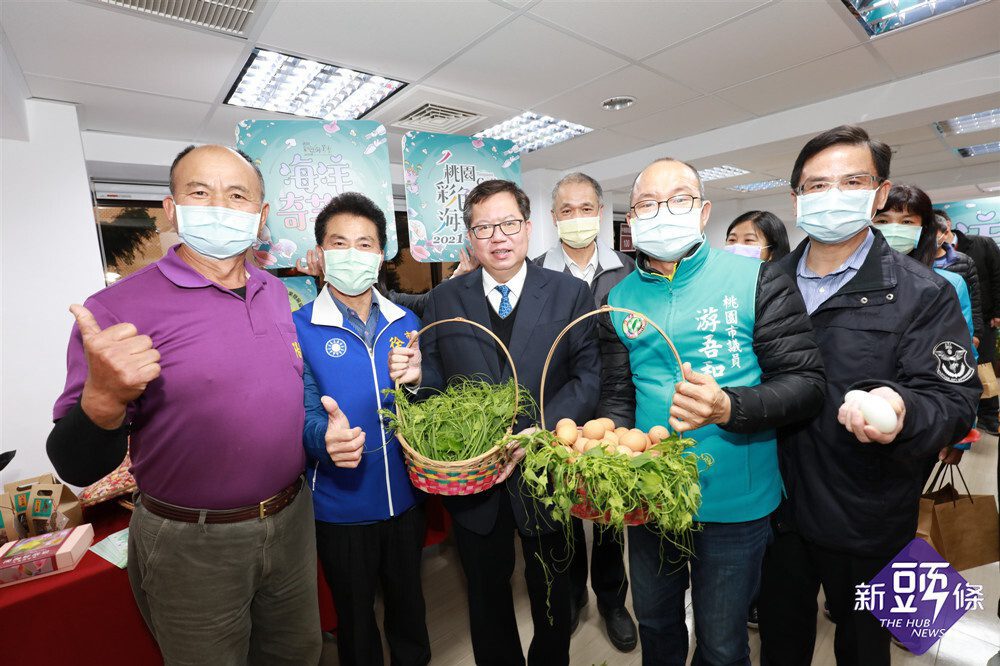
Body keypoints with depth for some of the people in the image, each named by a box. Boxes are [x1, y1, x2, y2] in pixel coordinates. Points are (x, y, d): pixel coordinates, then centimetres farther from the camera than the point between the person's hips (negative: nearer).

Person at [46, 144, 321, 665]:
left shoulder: (276, 292, 1)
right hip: (191, 544, -4)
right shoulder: (118, 308, -16)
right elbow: (78, 467, -14)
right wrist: (104, 399, -34)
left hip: (294, 520, 5)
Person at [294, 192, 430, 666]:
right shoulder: (298, 328, -10)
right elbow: (304, 414, -16)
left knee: (408, 600, 26)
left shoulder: (406, 322, -1)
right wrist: (326, 436, -37)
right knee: (355, 614, 21)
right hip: (341, 504, -3)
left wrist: (417, 383, -20)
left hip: (406, 496, 3)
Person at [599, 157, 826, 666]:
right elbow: (616, 396, 1)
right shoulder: (620, 299, -1)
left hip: (734, 504, -2)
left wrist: (728, 408, -29)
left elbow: (806, 384, -12)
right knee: (655, 624, 27)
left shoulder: (757, 281, -10)